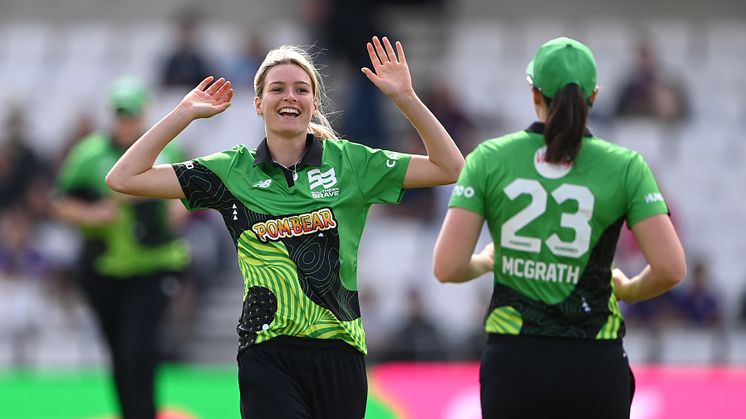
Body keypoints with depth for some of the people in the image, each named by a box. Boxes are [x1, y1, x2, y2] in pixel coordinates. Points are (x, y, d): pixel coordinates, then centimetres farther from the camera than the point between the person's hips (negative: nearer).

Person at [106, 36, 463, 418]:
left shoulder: (349, 161, 7)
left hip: (340, 349, 1)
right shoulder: (233, 170, 6)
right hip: (268, 354, -1)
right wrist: (185, 113, 3)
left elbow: (450, 168, 6)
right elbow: (124, 178, 5)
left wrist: (405, 97, -3)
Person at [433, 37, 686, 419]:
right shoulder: (625, 167, -2)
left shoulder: (490, 159, -1)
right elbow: (670, 268, -7)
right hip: (595, 369, 0)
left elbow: (447, 267, -6)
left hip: (514, 363, 0)